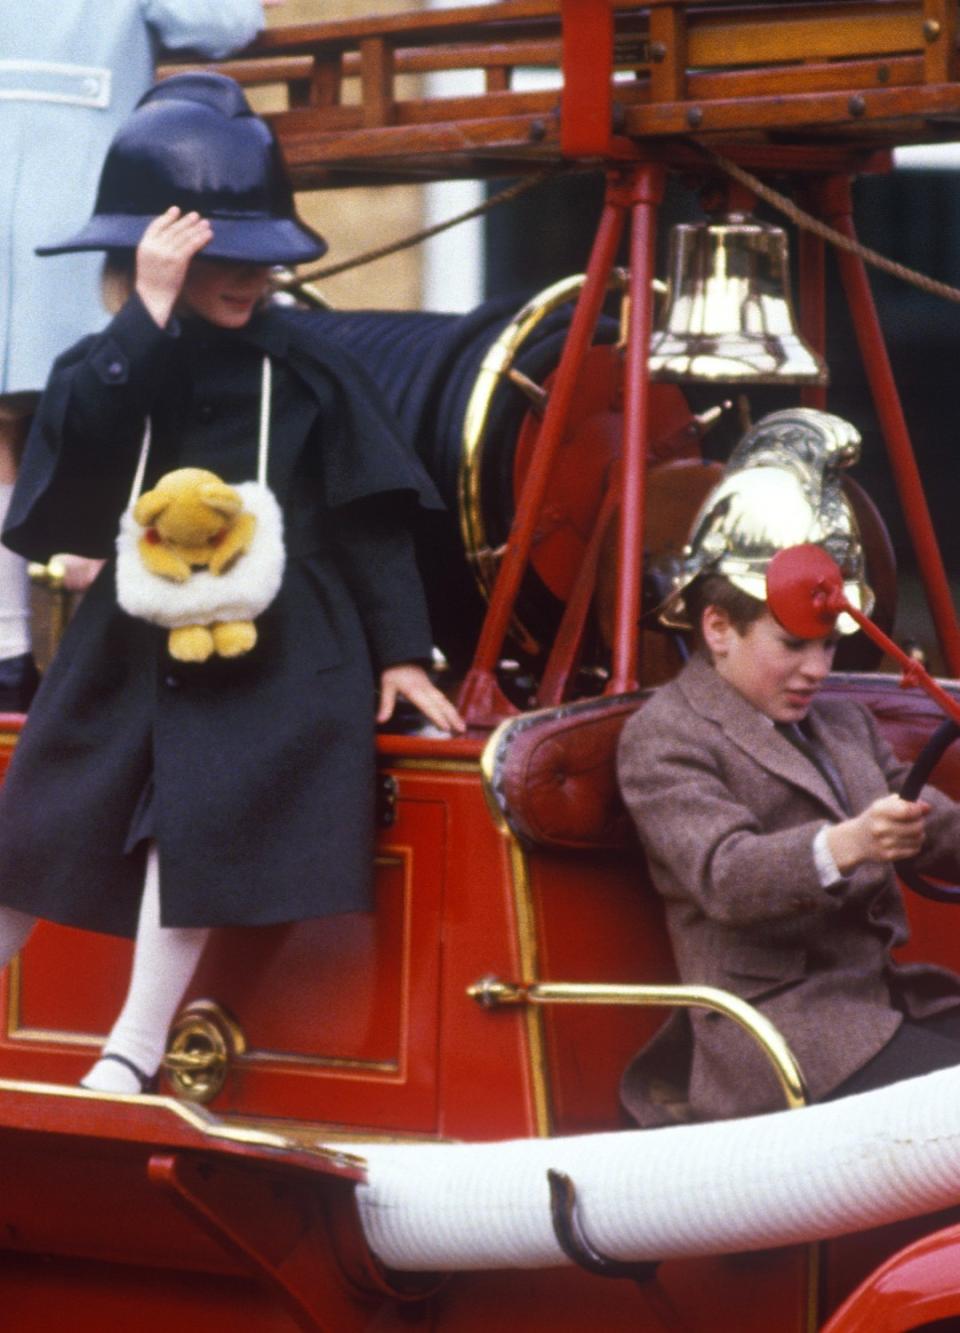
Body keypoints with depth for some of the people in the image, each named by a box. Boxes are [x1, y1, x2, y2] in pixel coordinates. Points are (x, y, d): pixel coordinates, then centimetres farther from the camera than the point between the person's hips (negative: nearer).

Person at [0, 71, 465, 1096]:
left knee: (197, 820, -18)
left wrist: (400, 653, -2)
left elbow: (369, 514, 0)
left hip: (276, 654, -2)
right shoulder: (109, 365, 0)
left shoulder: (303, 361, -3)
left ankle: (133, 1055, -7)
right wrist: (149, 316, -26)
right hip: (133, 643, 2)